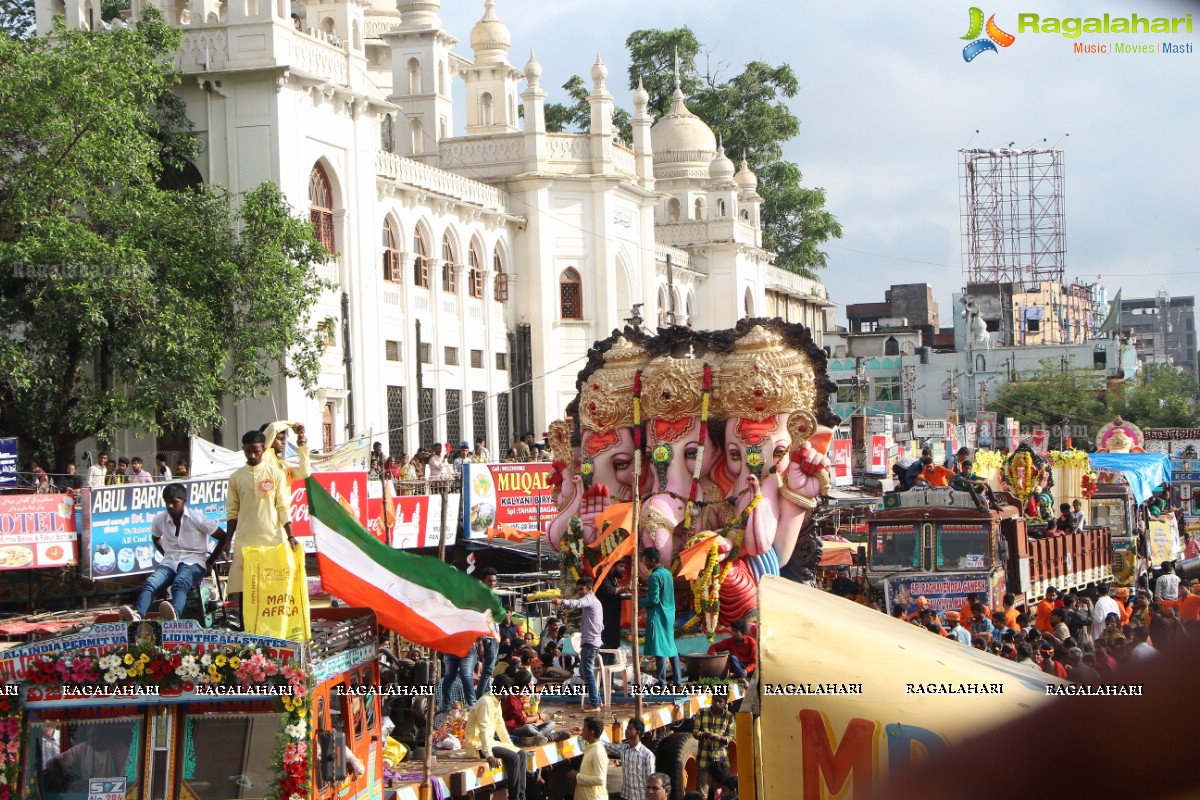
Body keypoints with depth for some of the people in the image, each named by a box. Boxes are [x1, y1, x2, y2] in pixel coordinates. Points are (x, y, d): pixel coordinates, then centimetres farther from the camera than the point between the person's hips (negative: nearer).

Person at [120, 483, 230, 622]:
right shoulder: (160, 520, 8)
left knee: (179, 584, -40)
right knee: (150, 583, -30)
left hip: (193, 562, -5)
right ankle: (137, 615, -55)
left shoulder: (196, 519, -4)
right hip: (169, 563, 5)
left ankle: (174, 614, -71)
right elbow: (156, 537, 33)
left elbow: (224, 538, 0)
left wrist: (210, 563, 1)